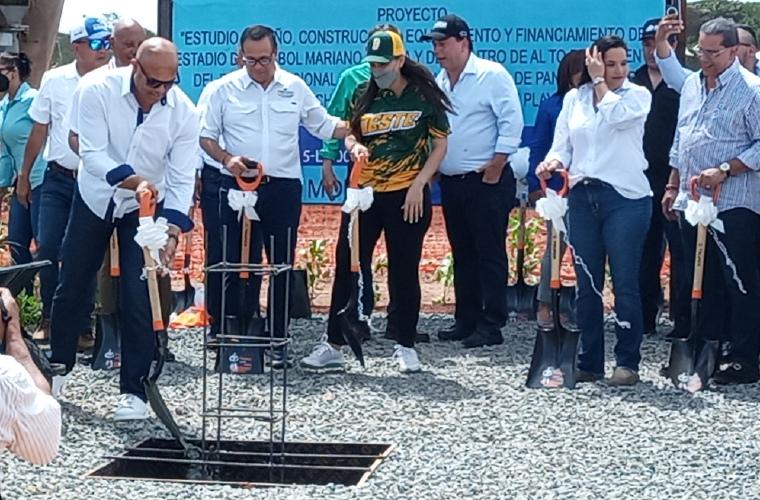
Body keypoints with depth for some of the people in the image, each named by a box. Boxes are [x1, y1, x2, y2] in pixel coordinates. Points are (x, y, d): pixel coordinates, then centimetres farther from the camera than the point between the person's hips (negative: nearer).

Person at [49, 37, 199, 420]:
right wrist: (133, 180, -40)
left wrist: (172, 230, -28)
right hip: (95, 197, 1)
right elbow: (93, 154, -24)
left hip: (146, 206, -1)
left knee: (138, 298, -9)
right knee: (71, 284, 9)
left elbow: (182, 179, -16)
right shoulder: (99, 91, -23)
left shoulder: (183, 112, -20)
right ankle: (57, 365, 32)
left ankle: (134, 390, 1)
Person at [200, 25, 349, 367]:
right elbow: (206, 136, 5)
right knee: (240, 263, 0)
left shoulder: (295, 88, 6)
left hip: (284, 188, 2)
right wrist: (226, 158, -13)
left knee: (282, 265, 5)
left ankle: (278, 342, 13)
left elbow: (324, 125, 12)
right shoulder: (225, 89, 1)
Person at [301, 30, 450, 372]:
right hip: (365, 193, 4)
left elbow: (440, 145, -1)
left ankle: (406, 347, 15)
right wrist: (354, 146, -7)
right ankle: (334, 346, 8)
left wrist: (418, 184, -10)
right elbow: (349, 134, 18)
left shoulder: (424, 97, -2)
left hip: (407, 196, -4)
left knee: (404, 270, 4)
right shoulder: (364, 95, 9)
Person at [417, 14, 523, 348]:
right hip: (451, 182, 7)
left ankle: (491, 326, -3)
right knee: (462, 254, 12)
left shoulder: (492, 75, -8)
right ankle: (466, 321, 19)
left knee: (490, 254, -4)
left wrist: (495, 168, -14)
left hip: (486, 182, -7)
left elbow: (512, 123, -12)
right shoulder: (439, 82, 13)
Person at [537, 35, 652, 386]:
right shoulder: (574, 99, 13)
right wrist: (553, 162, -11)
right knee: (587, 284, 7)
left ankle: (627, 362, 3)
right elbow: (562, 146, 11)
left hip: (626, 197, -4)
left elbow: (614, 115, -18)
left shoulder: (638, 95, 3)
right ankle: (589, 362, 14)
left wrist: (599, 81, -5)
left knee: (625, 282, -4)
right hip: (582, 196, 4)